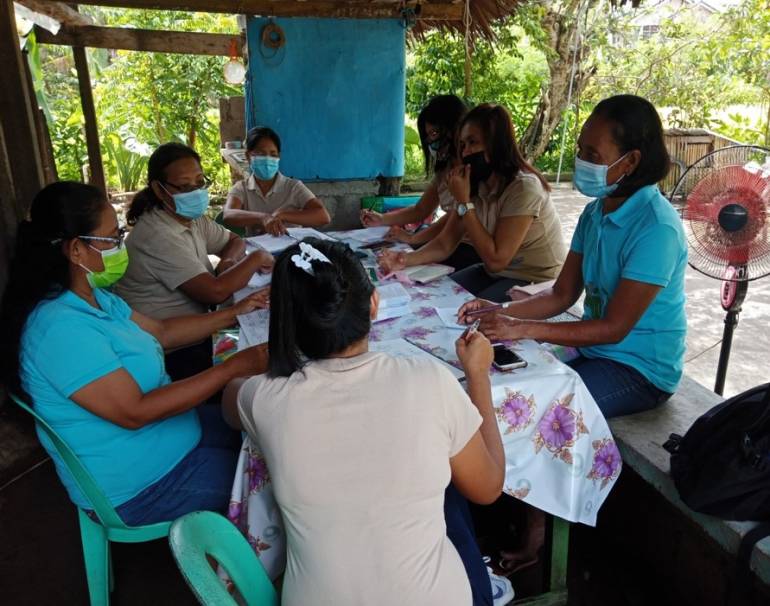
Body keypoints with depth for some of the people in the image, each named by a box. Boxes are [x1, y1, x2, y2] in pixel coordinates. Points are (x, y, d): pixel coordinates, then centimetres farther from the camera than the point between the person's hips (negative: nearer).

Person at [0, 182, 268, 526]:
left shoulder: (93, 297, 0)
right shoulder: (61, 327, -31)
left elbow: (161, 332, 10)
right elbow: (134, 412, -32)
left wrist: (234, 313, 3)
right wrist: (235, 367, -30)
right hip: (139, 486, -9)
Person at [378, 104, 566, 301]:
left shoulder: (524, 187, -23)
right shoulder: (475, 183, 0)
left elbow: (495, 260, -24)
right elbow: (445, 243, -4)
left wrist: (464, 201, -24)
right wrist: (407, 259, -23)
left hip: (537, 282, -6)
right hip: (495, 274, 7)